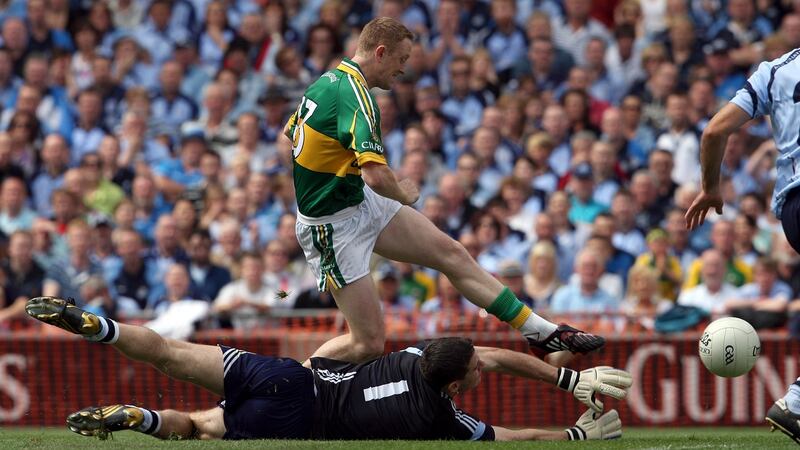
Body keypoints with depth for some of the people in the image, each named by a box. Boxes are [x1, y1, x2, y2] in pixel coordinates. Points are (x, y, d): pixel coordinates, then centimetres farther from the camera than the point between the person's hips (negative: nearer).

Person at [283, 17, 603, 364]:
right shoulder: (354, 95, -26)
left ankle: (542, 332, 13)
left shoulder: (328, 79, 5)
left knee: (451, 254, 9)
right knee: (368, 342, -8)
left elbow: (288, 133, 21)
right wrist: (404, 195, -13)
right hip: (335, 225, -10)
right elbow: (377, 177, -35)